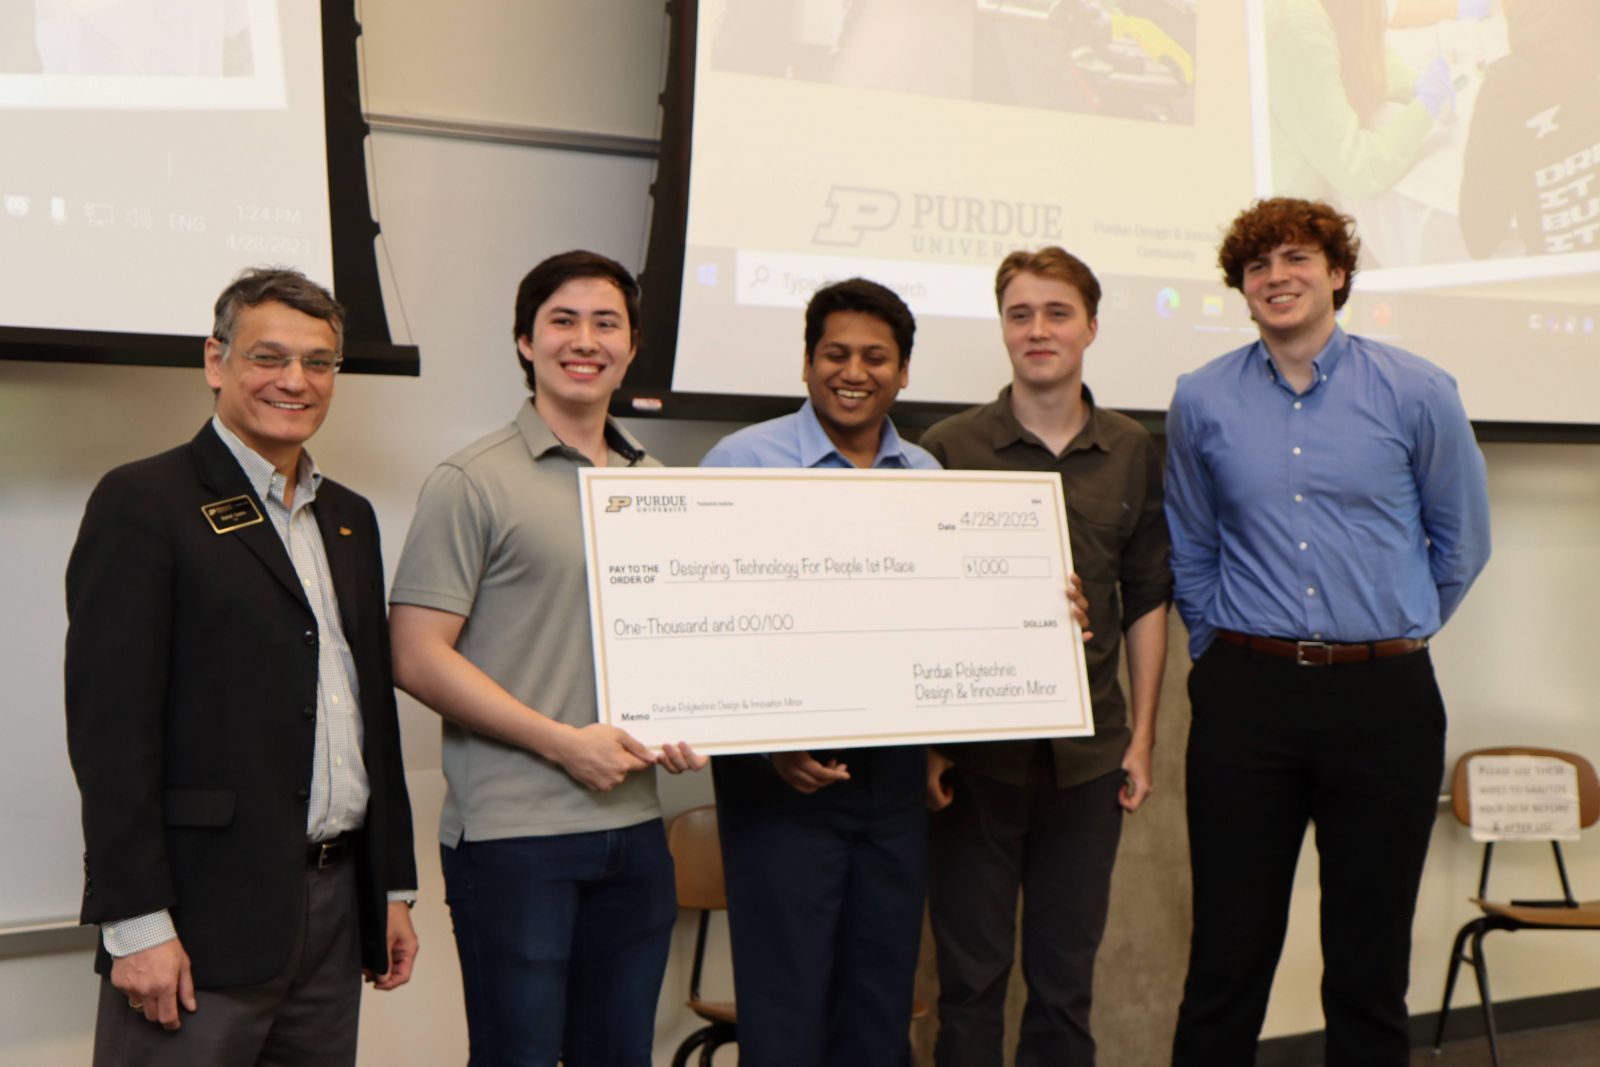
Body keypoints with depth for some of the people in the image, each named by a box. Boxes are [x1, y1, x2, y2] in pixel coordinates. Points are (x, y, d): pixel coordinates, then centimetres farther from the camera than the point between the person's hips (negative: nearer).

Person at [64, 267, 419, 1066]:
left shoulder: (349, 518, 15)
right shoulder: (143, 502, -6)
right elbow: (110, 723, -12)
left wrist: (394, 886, 15)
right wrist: (136, 924, -15)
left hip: (336, 909, 6)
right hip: (203, 918, -6)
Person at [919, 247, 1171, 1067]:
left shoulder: (1132, 452, 6)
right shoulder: (949, 447, -3)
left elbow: (1148, 599, 10)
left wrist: (1141, 735, 6)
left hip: (1089, 752, 2)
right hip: (975, 753, -2)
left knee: (1066, 978, 12)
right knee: (971, 976, 7)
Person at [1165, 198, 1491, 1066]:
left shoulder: (1416, 393, 0)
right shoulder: (1203, 401, 4)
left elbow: (1462, 543, 12)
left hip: (1384, 701, 0)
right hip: (1245, 696, 1)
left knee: (1369, 962, 8)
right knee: (1227, 958, 3)